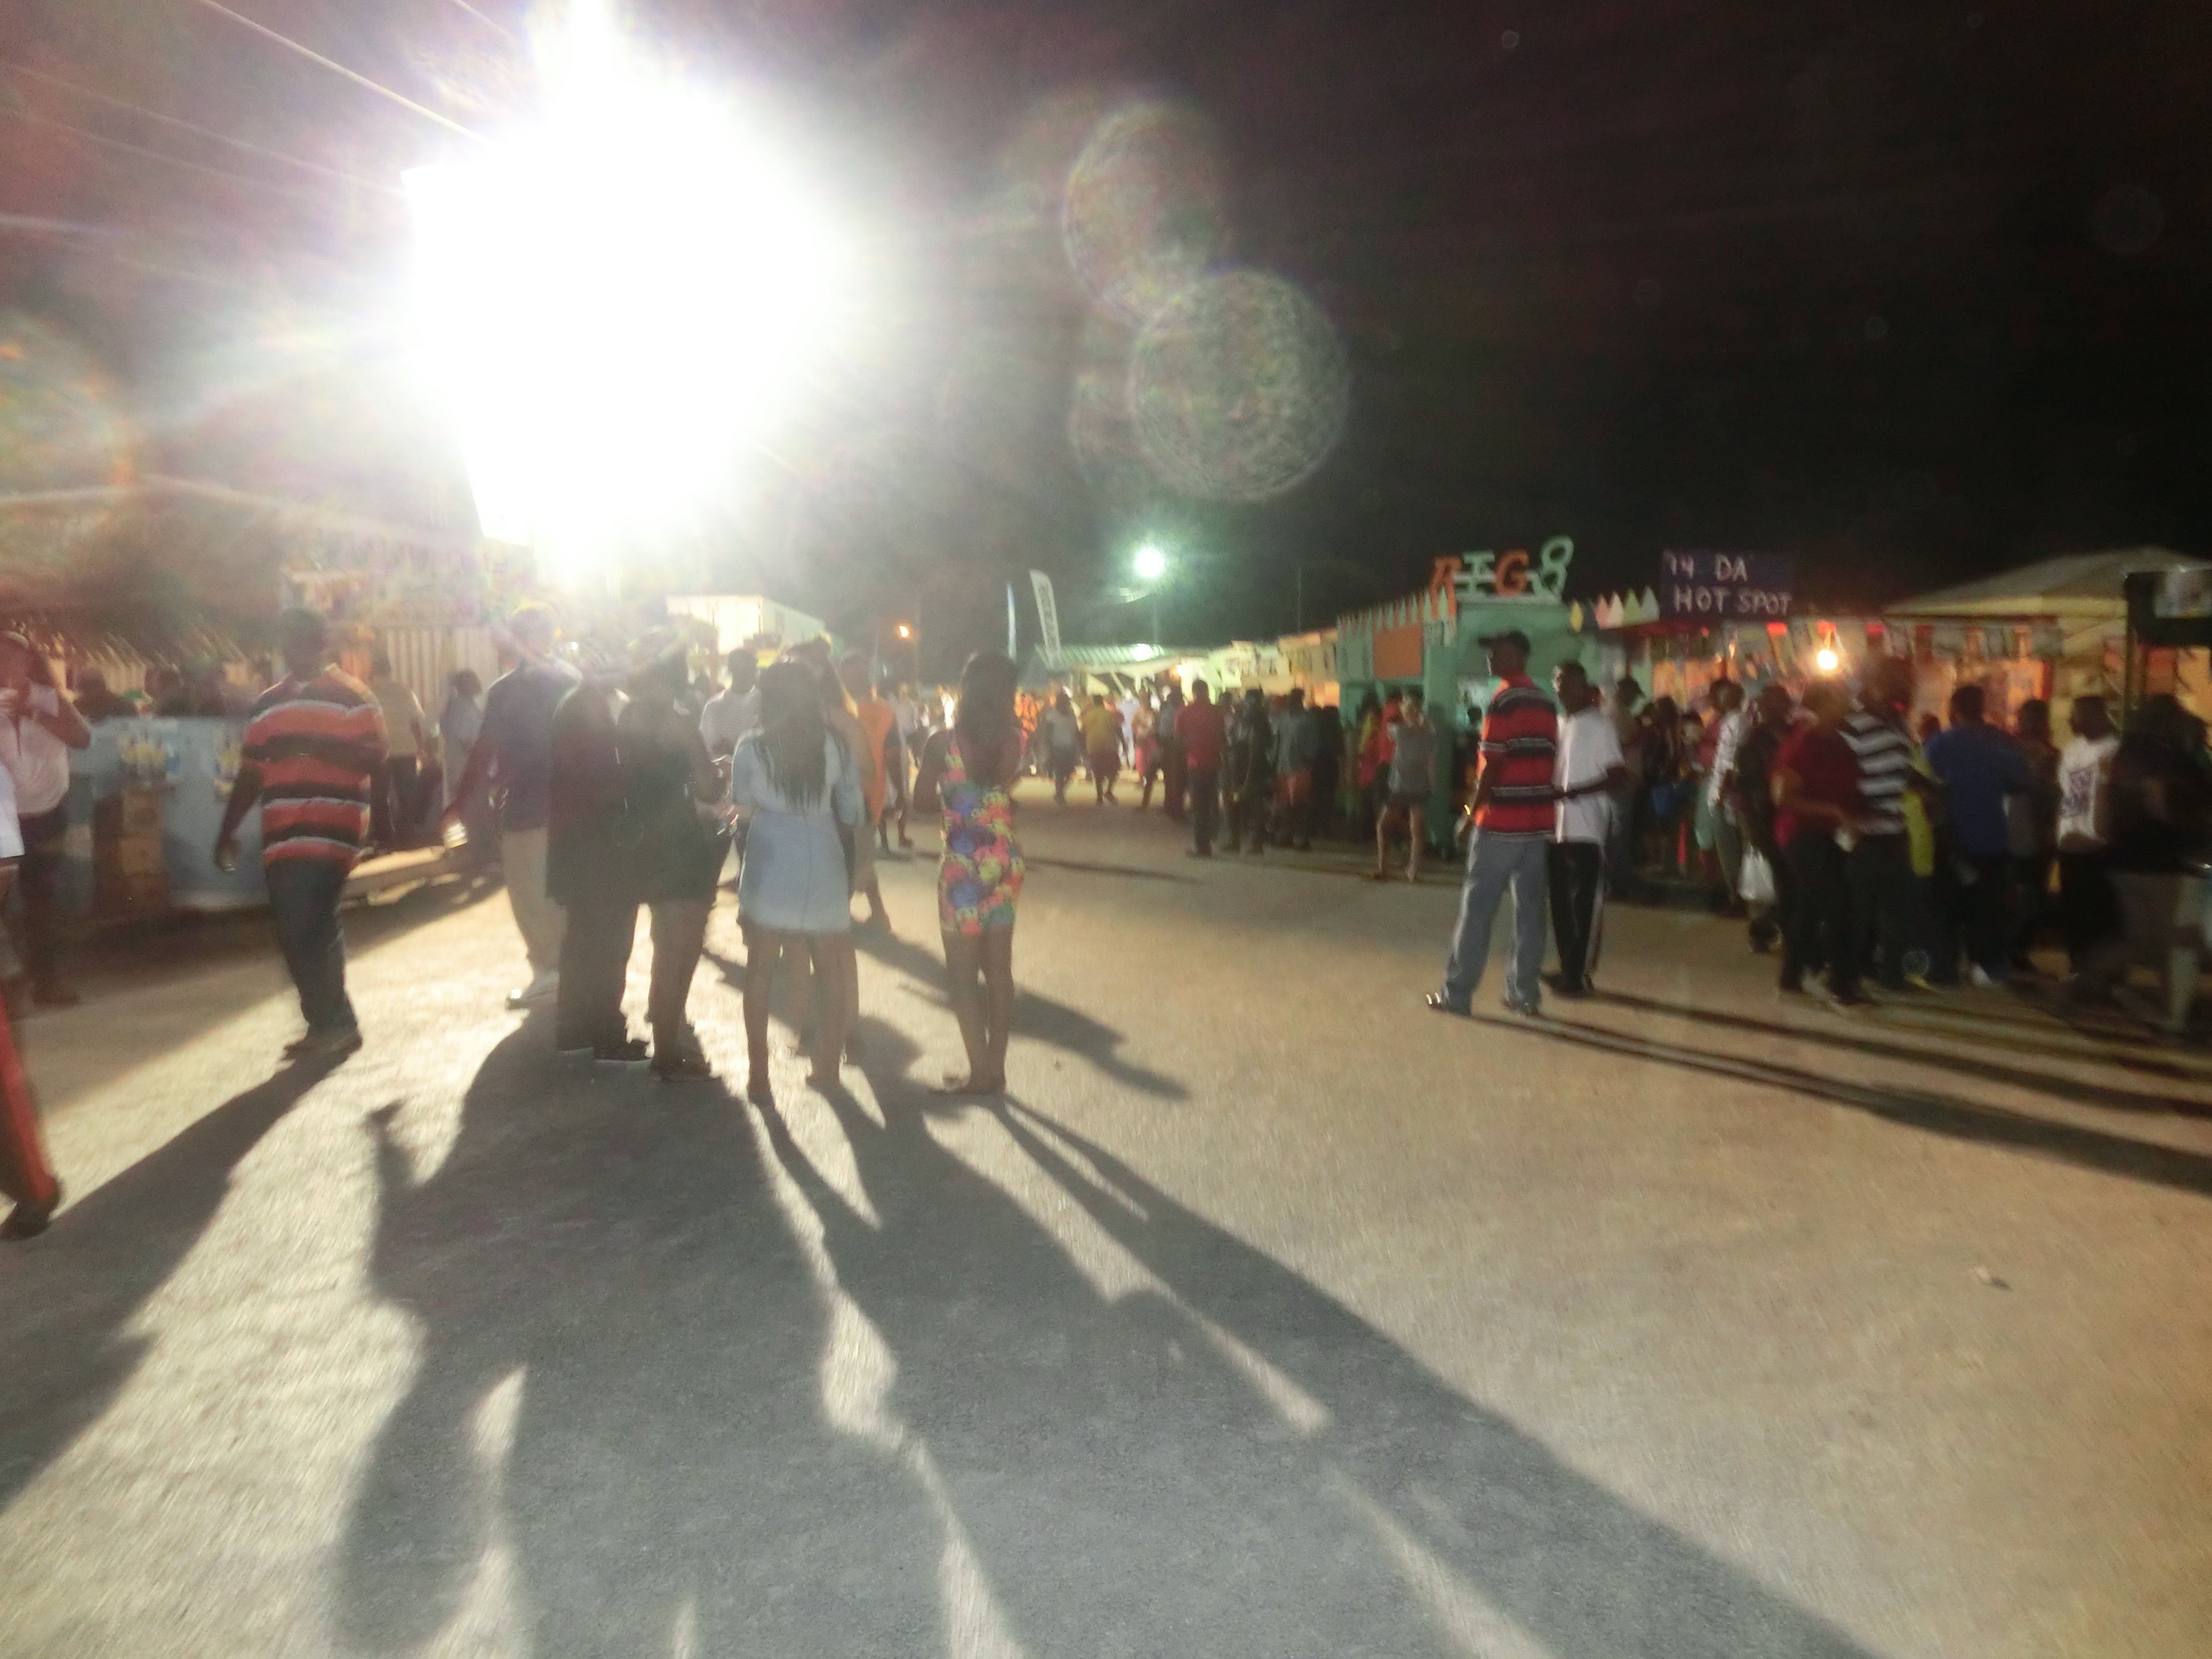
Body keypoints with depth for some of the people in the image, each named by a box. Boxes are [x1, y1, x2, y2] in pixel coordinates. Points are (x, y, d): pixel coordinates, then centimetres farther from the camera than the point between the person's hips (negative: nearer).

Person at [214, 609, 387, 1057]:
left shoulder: (353, 696, 0)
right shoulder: (268, 704, 18)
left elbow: (374, 756, -11)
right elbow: (251, 772, 19)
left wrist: (314, 747, -22)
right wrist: (228, 831, 17)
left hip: (330, 832, -6)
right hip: (282, 836, 6)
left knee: (311, 929, -12)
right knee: (296, 933, 7)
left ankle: (332, 1025, 2)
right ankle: (331, 1024, 18)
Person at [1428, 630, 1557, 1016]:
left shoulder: (1504, 700, -12)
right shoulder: (1545, 703, 13)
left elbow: (1492, 764, -15)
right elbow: (1548, 760, 13)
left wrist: (1474, 808, -5)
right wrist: (1535, 801, 17)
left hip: (1502, 820, -7)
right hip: (1537, 819, 8)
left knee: (1477, 907, -2)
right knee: (1529, 908, 8)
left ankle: (1457, 993, 2)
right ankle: (1524, 991, 12)